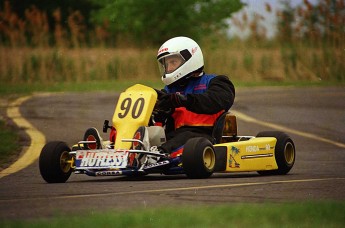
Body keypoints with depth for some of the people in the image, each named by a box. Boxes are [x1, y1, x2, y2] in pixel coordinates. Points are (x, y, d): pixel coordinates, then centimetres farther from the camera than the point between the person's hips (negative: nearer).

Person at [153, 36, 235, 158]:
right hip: (174, 137, 4)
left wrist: (180, 99, -25)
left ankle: (161, 153, -67)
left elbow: (215, 101, -11)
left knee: (187, 137, -40)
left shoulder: (212, 82, 14)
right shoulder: (170, 90, 29)